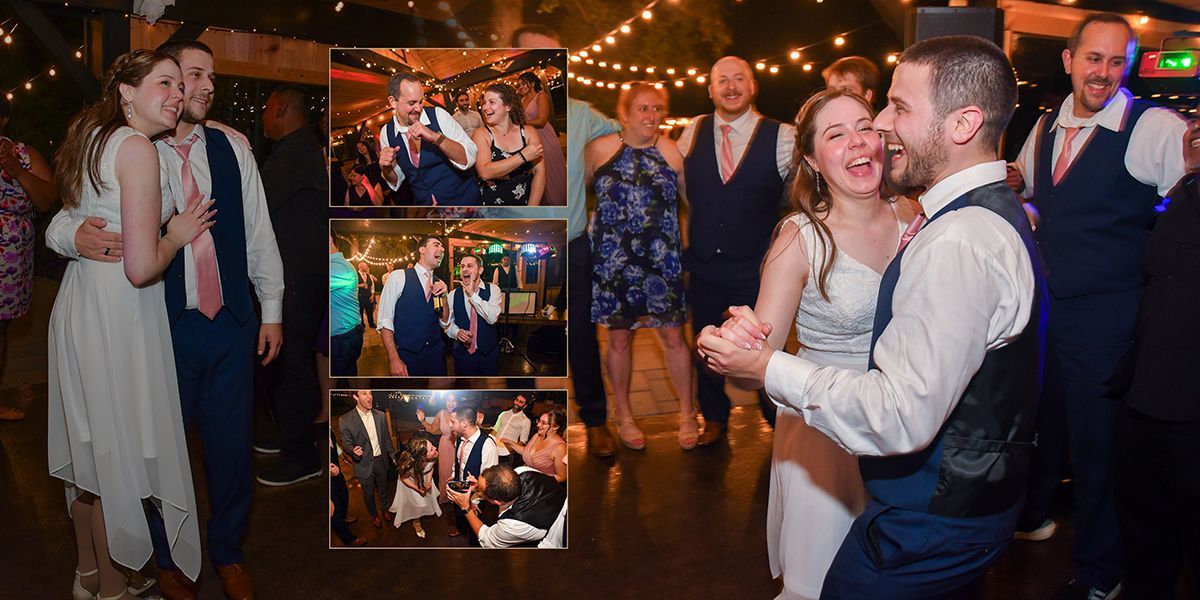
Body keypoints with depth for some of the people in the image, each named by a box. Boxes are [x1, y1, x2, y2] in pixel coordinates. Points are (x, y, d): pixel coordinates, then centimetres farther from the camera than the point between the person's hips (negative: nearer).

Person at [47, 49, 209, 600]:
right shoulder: (137, 149, -16)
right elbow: (142, 267, -23)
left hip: (77, 307, 10)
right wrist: (178, 234, -7)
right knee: (118, 453, 5)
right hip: (117, 320, -9)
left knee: (90, 447, 20)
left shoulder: (91, 137, 12)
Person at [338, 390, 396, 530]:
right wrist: (353, 451, -33)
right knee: (368, 493, 18)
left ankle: (386, 509, 49)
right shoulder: (345, 420, -18)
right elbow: (346, 444, -13)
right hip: (364, 464, -3)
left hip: (381, 461, 3)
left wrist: (392, 456, 9)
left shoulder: (380, 415, -6)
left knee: (383, 489, 24)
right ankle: (373, 515, 43)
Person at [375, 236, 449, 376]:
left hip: (436, 353, 5)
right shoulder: (398, 277, -7)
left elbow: (445, 324, 8)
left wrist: (443, 297, -8)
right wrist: (394, 359, -15)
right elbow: (384, 321, -9)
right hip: (407, 355, -5)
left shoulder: (439, 284, 9)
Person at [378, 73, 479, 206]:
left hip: (464, 200, -2)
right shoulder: (386, 133, -5)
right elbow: (396, 182, 6)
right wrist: (386, 168, -16)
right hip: (424, 204, 3)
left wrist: (435, 137, -34)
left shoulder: (438, 115, -14)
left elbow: (469, 159, -21)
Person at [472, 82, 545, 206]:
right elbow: (485, 173, -20)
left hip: (525, 202, 2)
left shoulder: (528, 132, 0)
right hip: (491, 203, -2)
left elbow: (539, 172, -5)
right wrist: (523, 157, -20)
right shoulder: (481, 134, -6)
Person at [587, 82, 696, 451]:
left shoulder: (672, 152, 0)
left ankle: (686, 413, 23)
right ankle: (623, 415, 27)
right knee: (619, 338, 9)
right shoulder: (599, 149, -2)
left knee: (673, 337, 5)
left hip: (662, 260, 1)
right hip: (614, 261, 0)